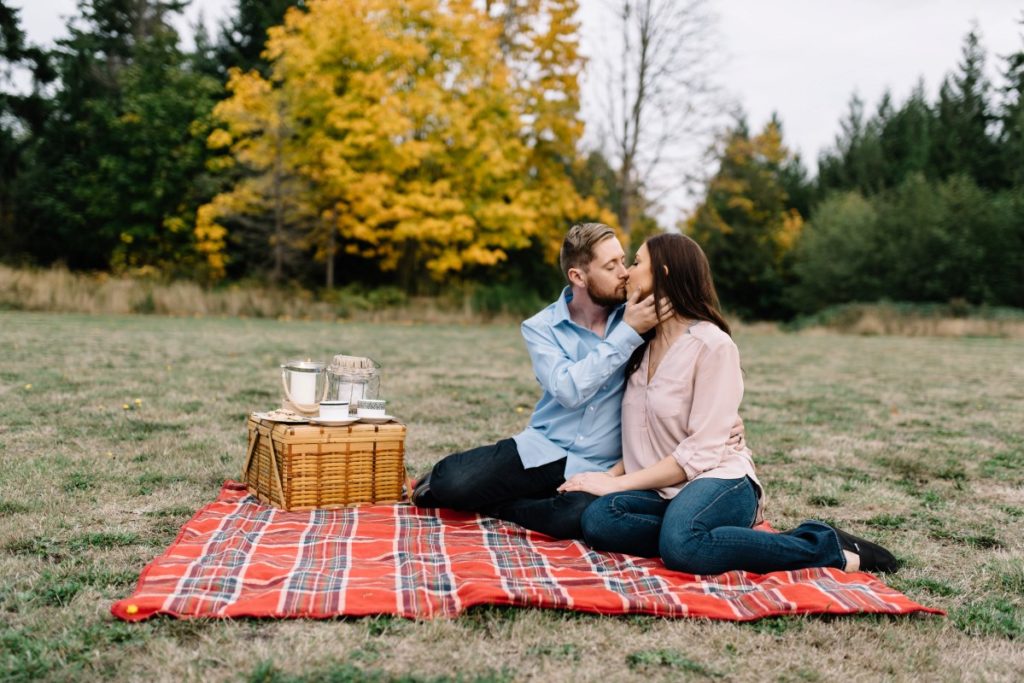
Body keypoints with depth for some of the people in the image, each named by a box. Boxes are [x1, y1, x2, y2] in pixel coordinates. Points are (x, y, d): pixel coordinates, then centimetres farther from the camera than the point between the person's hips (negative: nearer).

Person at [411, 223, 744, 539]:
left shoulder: (637, 318, 0)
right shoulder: (541, 328, -2)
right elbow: (570, 390, -18)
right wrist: (628, 334, -20)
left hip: (599, 467, 1)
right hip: (543, 449, 0)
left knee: (577, 518, -35)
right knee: (454, 483, -26)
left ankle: (491, 500, -5)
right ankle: (442, 484, 14)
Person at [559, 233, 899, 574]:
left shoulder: (712, 344, -9)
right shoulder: (642, 345, 14)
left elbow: (700, 453, -15)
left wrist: (619, 483, -14)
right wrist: (611, 476, -5)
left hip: (719, 482, -5)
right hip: (665, 491, 5)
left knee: (682, 546, -38)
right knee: (598, 518, -27)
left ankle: (826, 547, -17)